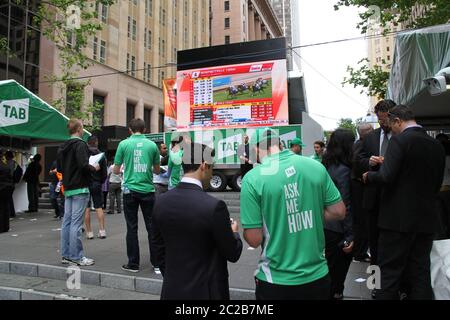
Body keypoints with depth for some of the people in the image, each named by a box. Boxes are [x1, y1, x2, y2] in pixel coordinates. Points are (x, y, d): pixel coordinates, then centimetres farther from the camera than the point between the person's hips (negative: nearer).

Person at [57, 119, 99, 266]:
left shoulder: (62, 147, 13)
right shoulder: (80, 144, -12)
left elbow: (59, 168, 16)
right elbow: (84, 165, -23)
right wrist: (94, 168, -5)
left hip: (67, 188, 9)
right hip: (80, 188, -8)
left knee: (67, 221, 11)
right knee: (76, 223, -6)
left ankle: (66, 255, 18)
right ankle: (76, 257, 0)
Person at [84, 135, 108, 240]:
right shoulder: (101, 155, -2)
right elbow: (105, 172, 0)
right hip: (97, 184, 1)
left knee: (86, 208, 4)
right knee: (99, 207, 6)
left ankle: (89, 232, 6)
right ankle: (102, 230, 3)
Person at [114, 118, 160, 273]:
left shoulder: (124, 144, -2)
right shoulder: (152, 145, 1)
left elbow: (116, 170, 2)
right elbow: (157, 170, 10)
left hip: (130, 190, -1)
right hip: (148, 190, 1)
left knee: (132, 228, 7)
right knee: (151, 226, 7)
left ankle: (133, 264, 14)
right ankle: (156, 262, 12)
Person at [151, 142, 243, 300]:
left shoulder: (161, 202, -6)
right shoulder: (214, 206, -23)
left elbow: (158, 248, 4)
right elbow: (233, 254, -12)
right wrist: (234, 232, 7)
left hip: (172, 289, 5)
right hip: (205, 290, -4)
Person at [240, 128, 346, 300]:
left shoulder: (252, 178, -16)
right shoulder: (315, 166, -5)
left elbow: (254, 239, -15)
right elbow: (339, 212, 1)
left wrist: (244, 229, 6)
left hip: (277, 281, -3)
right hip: (318, 275, 3)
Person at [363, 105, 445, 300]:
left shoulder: (400, 140, -12)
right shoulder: (437, 145, 7)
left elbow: (386, 177, -20)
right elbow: (437, 184, 13)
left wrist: (368, 176, -1)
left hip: (399, 218, -6)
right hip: (427, 219, 6)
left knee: (390, 271, 4)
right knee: (420, 273, 14)